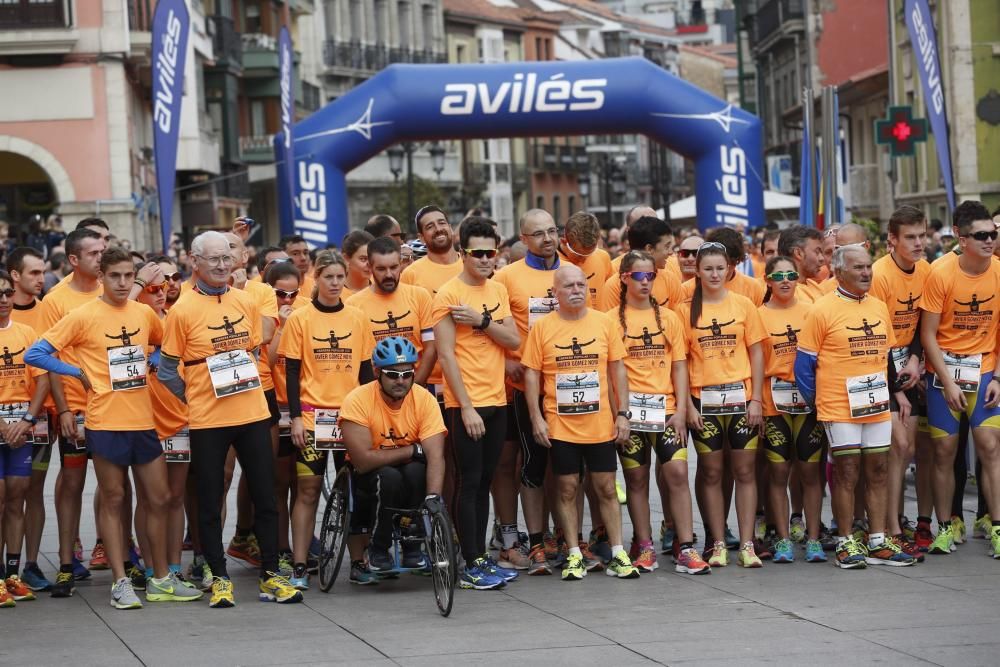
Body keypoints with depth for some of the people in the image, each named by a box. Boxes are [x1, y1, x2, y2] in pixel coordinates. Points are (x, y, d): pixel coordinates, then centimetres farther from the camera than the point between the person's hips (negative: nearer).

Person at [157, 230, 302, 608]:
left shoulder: (246, 303, 6)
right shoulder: (183, 310, -7)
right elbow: (166, 369, -1)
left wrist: (247, 380, 8)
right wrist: (194, 398, -2)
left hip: (252, 413, 4)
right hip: (207, 421, -4)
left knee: (265, 497, 6)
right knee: (210, 503, 3)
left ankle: (271, 575, 15)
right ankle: (220, 579, 13)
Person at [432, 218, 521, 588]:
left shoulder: (498, 290, 11)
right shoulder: (448, 294, -9)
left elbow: (514, 340, 2)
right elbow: (446, 354, -12)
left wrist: (481, 321, -15)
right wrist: (466, 407, -16)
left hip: (497, 400, 6)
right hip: (466, 404, -6)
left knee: (485, 481, 11)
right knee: (469, 481, -4)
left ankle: (482, 555, 18)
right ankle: (471, 566, -2)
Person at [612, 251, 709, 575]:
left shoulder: (668, 317, 10)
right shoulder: (613, 319, 3)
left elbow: (679, 366, 9)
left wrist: (681, 409, -1)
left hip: (665, 409, 1)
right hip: (630, 410, -1)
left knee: (678, 473, -8)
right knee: (636, 478, 4)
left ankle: (686, 549, -6)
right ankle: (644, 547, 13)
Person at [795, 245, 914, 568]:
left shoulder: (879, 308, 11)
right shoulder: (823, 310, -9)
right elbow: (804, 362, -6)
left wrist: (897, 392, 14)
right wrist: (815, 403, -5)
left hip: (877, 406, 6)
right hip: (840, 408, -6)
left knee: (878, 472, 8)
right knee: (847, 473, -2)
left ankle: (878, 542, 14)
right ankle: (845, 543, 7)